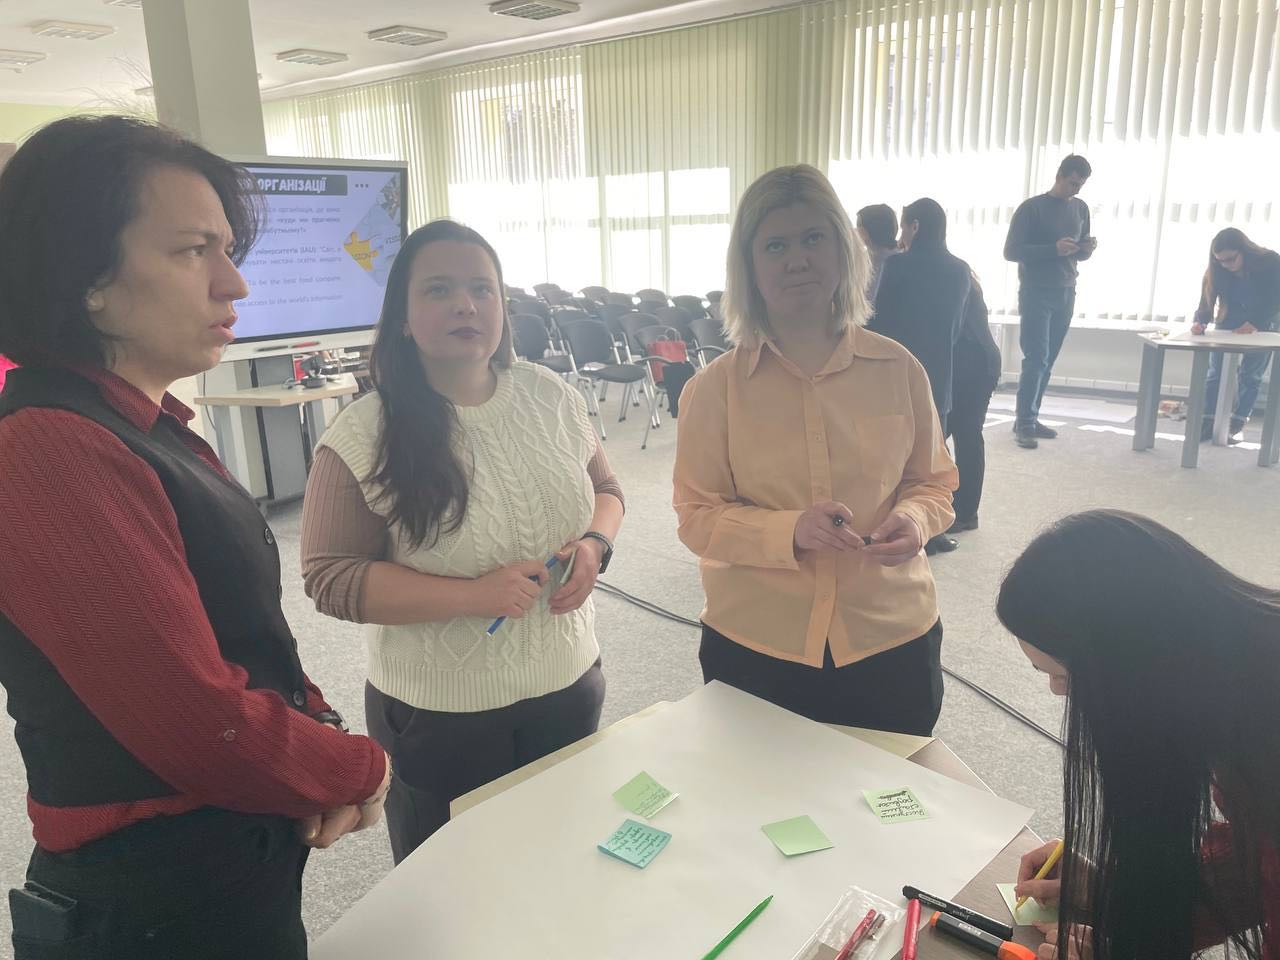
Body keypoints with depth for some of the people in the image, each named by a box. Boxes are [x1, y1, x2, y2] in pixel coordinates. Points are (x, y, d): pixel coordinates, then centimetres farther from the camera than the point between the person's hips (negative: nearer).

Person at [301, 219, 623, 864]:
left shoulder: (551, 397, -4)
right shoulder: (361, 439, -17)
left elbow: (605, 488, 10)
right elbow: (330, 579, -16)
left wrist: (594, 545, -12)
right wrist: (473, 595, -25)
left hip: (569, 686, 4)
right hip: (440, 716, -3)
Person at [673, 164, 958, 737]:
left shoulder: (898, 369, -3)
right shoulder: (715, 388, -7)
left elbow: (933, 482, 8)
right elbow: (697, 515, -7)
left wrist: (913, 518, -14)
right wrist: (790, 531, -23)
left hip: (892, 641, 2)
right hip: (756, 647, -1)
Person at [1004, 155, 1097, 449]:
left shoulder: (1081, 208, 13)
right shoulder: (1031, 208, -5)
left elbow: (1079, 252, 21)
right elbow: (1011, 251, -10)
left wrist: (1088, 249, -4)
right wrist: (1053, 249, -21)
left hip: (1066, 294, 6)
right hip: (1036, 294, -6)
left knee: (1047, 362, 4)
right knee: (1036, 360, -11)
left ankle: (1030, 419, 9)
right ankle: (1023, 424, -9)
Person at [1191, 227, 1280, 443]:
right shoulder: (1217, 271, -13)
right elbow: (1207, 301, -17)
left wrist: (1254, 324, -32)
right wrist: (1200, 321, -38)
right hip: (1228, 325, 2)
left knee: (1250, 376, -1)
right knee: (1216, 373, -7)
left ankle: (1235, 426, 0)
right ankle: (1208, 423, -8)